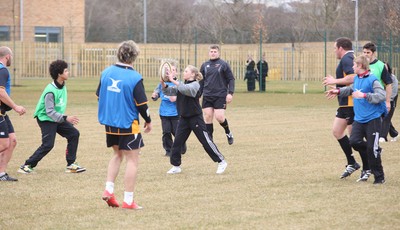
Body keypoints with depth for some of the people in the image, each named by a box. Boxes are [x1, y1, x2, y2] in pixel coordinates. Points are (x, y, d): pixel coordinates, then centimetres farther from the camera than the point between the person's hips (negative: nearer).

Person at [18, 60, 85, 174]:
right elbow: (50, 112, -29)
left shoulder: (62, 86, 2)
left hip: (57, 118, 9)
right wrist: (65, 118, -37)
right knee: (48, 144, -18)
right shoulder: (50, 91, -26)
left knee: (74, 134, 0)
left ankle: (71, 165, 6)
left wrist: (67, 119, 19)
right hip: (46, 119, -9)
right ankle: (27, 166, -7)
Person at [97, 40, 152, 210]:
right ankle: (128, 201, 3)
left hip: (109, 123, 6)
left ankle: (108, 189, 11)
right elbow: (141, 104, -13)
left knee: (117, 154, 24)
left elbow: (99, 95, 9)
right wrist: (148, 121, 4)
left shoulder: (106, 72, 0)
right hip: (128, 125, -6)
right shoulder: (135, 78, -16)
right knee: (132, 160, 4)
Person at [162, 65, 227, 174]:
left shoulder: (195, 85, -12)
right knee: (177, 143, 2)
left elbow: (186, 89, -32)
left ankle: (221, 162, 5)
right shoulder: (182, 85, 11)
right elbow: (169, 91, 3)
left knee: (206, 141, -4)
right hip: (184, 118, 7)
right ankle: (176, 166, 10)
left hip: (195, 118, -7)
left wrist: (173, 80, -34)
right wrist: (163, 83, -15)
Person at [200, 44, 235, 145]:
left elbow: (231, 79, -1)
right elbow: (201, 81, 16)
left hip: (220, 96, -4)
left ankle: (228, 132, 18)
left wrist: (230, 93, -12)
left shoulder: (224, 64, -1)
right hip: (207, 96, 4)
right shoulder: (205, 65, 10)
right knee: (207, 117, 0)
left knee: (219, 117, -11)